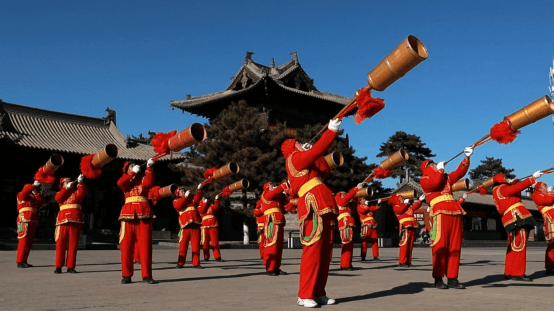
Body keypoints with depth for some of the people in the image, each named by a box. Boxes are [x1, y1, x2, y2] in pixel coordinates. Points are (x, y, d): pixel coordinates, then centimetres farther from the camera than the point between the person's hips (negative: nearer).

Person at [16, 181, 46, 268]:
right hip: (25, 220, -7)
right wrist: (34, 185, -17)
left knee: (29, 242, 7)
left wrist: (36, 192, 10)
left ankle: (24, 261, 12)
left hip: (33, 222, 7)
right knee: (23, 241, -11)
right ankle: (20, 262, -10)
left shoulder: (35, 197, 24)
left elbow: (43, 201, 12)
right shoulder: (21, 195, 5)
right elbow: (25, 191, -17)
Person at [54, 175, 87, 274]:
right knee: (61, 243, -3)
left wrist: (80, 182, -16)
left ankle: (70, 267, 2)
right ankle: (58, 267, 2)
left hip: (75, 221, 0)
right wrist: (67, 187, -4)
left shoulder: (77, 192, 18)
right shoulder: (60, 193, 21)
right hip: (63, 221, 0)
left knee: (73, 244, -1)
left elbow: (82, 193, -5)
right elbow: (58, 198, -3)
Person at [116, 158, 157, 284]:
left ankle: (146, 275, -5)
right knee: (126, 246, -1)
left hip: (144, 214, -1)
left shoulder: (143, 179, 18)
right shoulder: (126, 181, 20)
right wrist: (133, 172, -5)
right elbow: (120, 183, -4)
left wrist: (149, 167, -14)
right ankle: (126, 275, 5)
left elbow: (149, 182, -6)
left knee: (145, 245, -5)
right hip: (128, 214, 1)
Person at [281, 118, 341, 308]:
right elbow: (317, 150, -9)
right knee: (313, 249, -12)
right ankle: (305, 295, -9)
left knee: (324, 251, 7)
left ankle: (318, 293, 11)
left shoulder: (303, 163, 30)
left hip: (319, 206, 10)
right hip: (313, 205, -10)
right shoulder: (294, 158, 2)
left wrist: (316, 154, 26)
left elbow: (324, 172, 28)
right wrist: (332, 130, -1)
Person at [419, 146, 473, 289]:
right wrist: (440, 169, 3)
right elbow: (434, 183, -11)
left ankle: (452, 278, 4)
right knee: (440, 246, -9)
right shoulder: (424, 179, 9)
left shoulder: (446, 177, 27)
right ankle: (438, 279, -5)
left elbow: (460, 172, 18)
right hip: (439, 212, -6)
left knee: (455, 246, 2)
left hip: (455, 212, 6)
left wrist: (466, 158, 8)